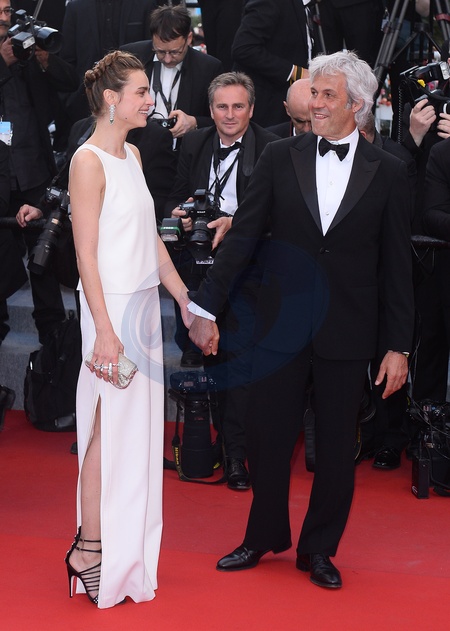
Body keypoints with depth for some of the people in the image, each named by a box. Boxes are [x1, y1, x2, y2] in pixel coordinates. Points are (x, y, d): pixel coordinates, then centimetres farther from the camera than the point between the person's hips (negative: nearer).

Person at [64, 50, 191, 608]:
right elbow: (86, 253, -17)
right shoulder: (89, 161, -13)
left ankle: (125, 546, 21)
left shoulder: (131, 155, 13)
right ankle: (90, 551, 4)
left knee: (138, 429, 12)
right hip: (111, 310, -9)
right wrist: (104, 331, -21)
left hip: (145, 306, 9)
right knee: (108, 431, -4)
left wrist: (186, 299, 17)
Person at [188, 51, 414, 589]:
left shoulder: (387, 172, 0)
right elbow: (242, 237, 1)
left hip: (347, 332, -1)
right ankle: (265, 536, 27)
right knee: (267, 435, 7)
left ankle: (318, 548, 24)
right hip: (282, 322, 1)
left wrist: (398, 346, -1)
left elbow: (396, 264, 1)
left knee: (336, 445, 7)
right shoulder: (279, 158, 2)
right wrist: (205, 307, -2)